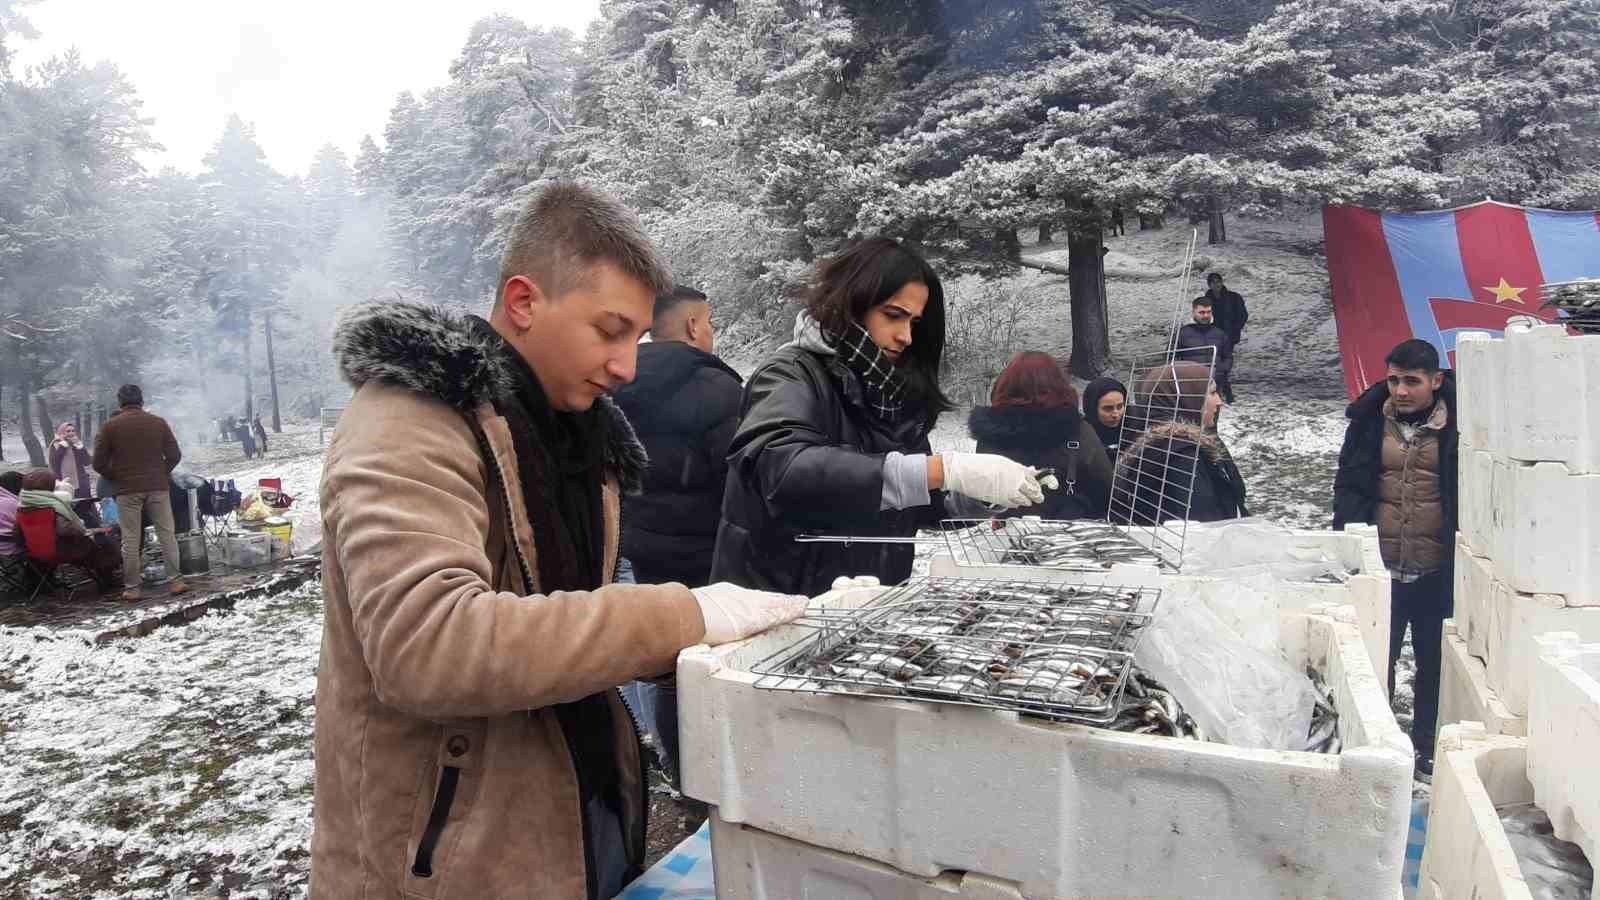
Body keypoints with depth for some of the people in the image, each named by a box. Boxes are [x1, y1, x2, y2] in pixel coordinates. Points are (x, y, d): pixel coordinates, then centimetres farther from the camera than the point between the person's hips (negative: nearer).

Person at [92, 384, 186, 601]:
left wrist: (116, 478, 14)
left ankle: (132, 588, 6)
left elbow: (99, 463, -1)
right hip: (158, 487, 1)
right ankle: (174, 581, 2)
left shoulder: (110, 426, -1)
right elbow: (175, 456, 2)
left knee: (130, 540, 4)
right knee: (167, 534, 5)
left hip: (127, 490, -1)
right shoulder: (158, 422, 4)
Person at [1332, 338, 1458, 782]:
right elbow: (1348, 486, 4)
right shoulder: (1369, 420, -1)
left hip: (1436, 571, -1)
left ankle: (1427, 745, 32)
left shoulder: (1458, 424, -5)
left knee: (1434, 661, 15)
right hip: (1379, 567, 1)